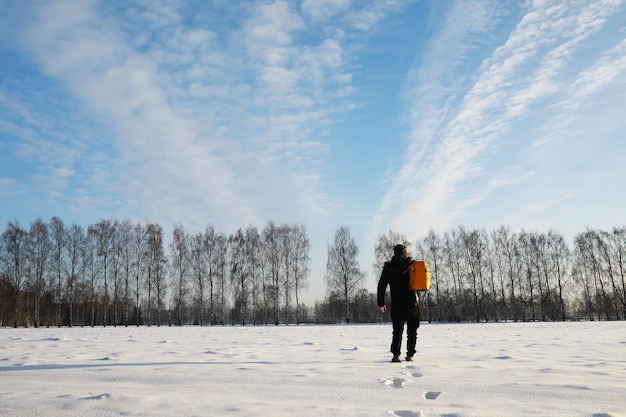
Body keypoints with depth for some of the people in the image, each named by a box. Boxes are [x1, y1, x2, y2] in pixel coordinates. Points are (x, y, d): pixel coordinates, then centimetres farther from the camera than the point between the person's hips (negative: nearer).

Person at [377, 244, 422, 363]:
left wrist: (381, 303, 5)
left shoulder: (388, 267, 2)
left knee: (397, 330, 5)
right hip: (413, 303, 0)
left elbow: (381, 285, 1)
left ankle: (396, 354, -8)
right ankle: (410, 355, 12)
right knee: (412, 331, 11)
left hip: (397, 304, 0)